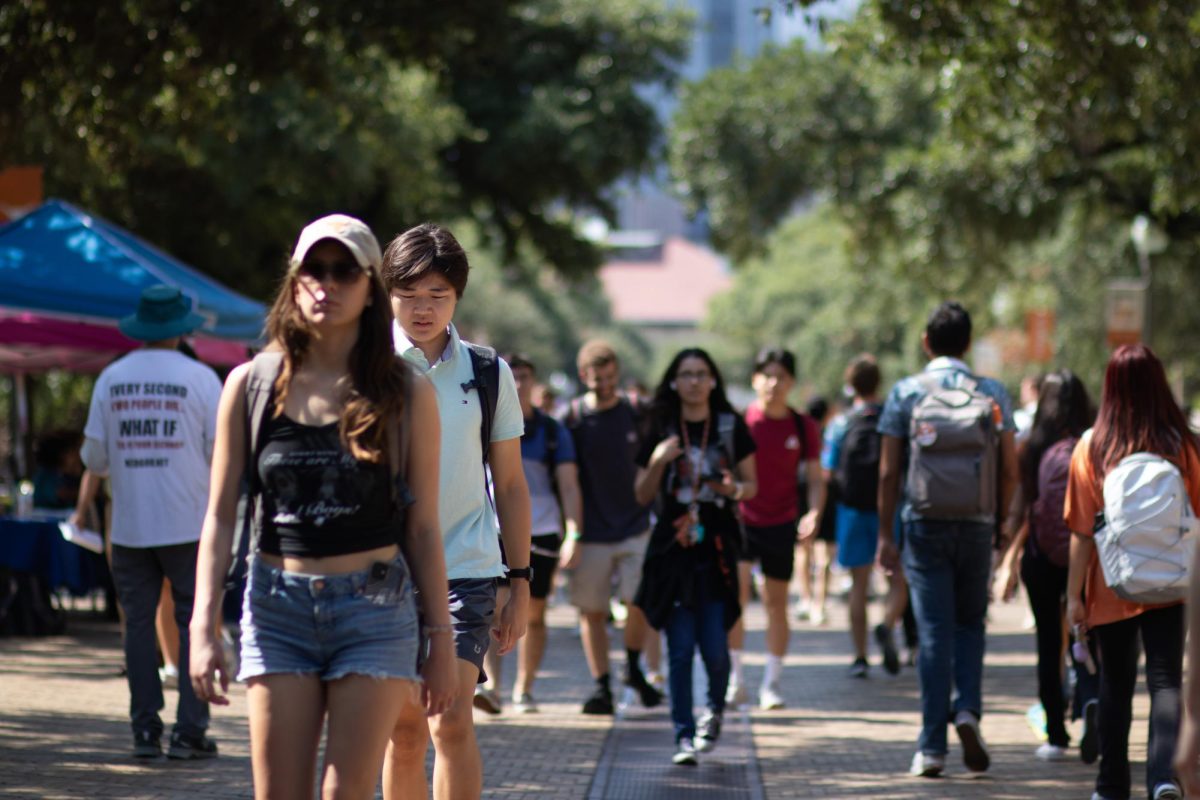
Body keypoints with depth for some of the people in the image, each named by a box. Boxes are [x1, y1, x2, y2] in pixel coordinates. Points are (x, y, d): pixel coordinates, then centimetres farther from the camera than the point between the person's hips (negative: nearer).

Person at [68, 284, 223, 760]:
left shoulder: (112, 378, 5)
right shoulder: (200, 378, -4)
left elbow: (95, 456, 9)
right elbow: (222, 452, -4)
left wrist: (83, 509, 24)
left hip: (130, 526, 3)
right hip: (188, 524, -3)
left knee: (139, 623, 8)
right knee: (194, 623, 2)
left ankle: (145, 730, 6)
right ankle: (189, 731, -4)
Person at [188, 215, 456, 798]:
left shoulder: (405, 393, 2)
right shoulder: (252, 385, 5)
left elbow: (422, 527, 4)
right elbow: (220, 516, 6)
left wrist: (440, 640, 3)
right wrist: (203, 625, -2)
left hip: (374, 608, -1)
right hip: (277, 609, 1)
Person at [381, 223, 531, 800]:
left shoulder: (488, 373, 5)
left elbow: (510, 484, 11)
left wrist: (520, 584, 8)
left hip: (466, 570, 0)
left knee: (452, 721, -14)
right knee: (404, 731, 5)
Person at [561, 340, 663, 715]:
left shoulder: (635, 414, 5)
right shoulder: (572, 418, -1)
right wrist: (570, 534, -6)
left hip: (635, 527, 1)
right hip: (590, 532, -1)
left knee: (640, 601, -11)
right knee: (591, 610, 2)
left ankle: (634, 667, 13)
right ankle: (601, 685, 12)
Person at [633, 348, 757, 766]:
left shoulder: (731, 428, 5)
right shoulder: (662, 431, 5)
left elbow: (752, 484, 11)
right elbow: (642, 495, 6)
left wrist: (735, 489, -11)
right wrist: (657, 461, -11)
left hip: (716, 548, 0)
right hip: (672, 548, 0)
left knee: (714, 646, -4)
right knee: (680, 648, -3)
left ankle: (715, 708, 26)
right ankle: (683, 735, 2)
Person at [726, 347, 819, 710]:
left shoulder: (802, 426, 1)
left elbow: (814, 478, 4)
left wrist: (814, 512, -12)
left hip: (781, 524, 2)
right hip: (740, 520, -2)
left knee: (776, 603, 7)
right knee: (736, 592, -17)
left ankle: (772, 683, 18)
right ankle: (735, 680, -10)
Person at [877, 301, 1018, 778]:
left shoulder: (906, 393, -1)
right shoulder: (993, 395, 2)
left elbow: (888, 473, -3)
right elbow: (1009, 472, 1)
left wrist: (885, 534, 3)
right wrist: (998, 521, 14)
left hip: (925, 525, -1)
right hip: (976, 525, 1)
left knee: (934, 631, 1)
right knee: (970, 622, 17)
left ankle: (932, 747, -1)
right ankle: (968, 708, -6)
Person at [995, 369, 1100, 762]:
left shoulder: (1033, 449, -6)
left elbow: (1022, 509, -5)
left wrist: (1009, 561, 1)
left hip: (1041, 556, 0)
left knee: (1049, 643, 10)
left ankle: (1056, 735, 12)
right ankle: (1090, 703, -21)